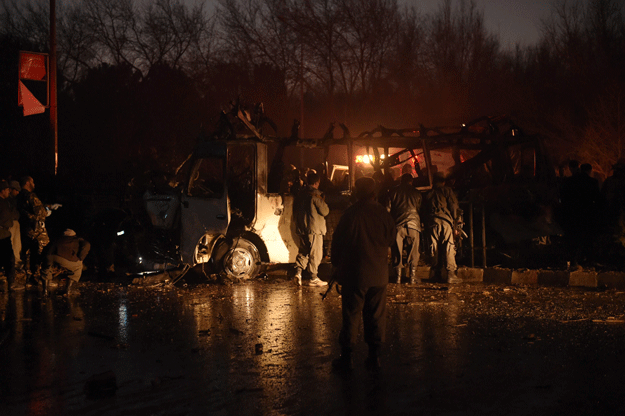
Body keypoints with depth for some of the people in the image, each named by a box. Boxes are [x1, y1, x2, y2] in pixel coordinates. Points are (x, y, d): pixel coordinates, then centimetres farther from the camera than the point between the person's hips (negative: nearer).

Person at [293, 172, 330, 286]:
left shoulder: (300, 194, 9)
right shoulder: (316, 194, -13)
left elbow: (295, 210, 17)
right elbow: (325, 211, -12)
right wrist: (324, 202, 6)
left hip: (301, 228, 7)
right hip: (314, 228, -7)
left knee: (303, 251, 16)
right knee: (315, 253, 0)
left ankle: (298, 270, -2)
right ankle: (313, 278, 3)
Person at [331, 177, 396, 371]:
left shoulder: (351, 214, -11)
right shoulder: (384, 214, -2)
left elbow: (338, 241, -4)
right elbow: (391, 240, 12)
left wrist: (336, 265, 10)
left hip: (354, 274, -3)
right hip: (379, 274, 3)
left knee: (351, 315, 4)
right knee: (376, 316, 9)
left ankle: (346, 357, 10)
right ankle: (374, 357, 14)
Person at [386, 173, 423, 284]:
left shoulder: (393, 191, 8)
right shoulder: (416, 193, 11)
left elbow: (388, 209, 6)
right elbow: (419, 209, 17)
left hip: (397, 224, 0)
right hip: (413, 224, 0)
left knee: (397, 252, 4)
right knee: (413, 252, 7)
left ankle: (398, 277, 3)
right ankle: (413, 277, 6)